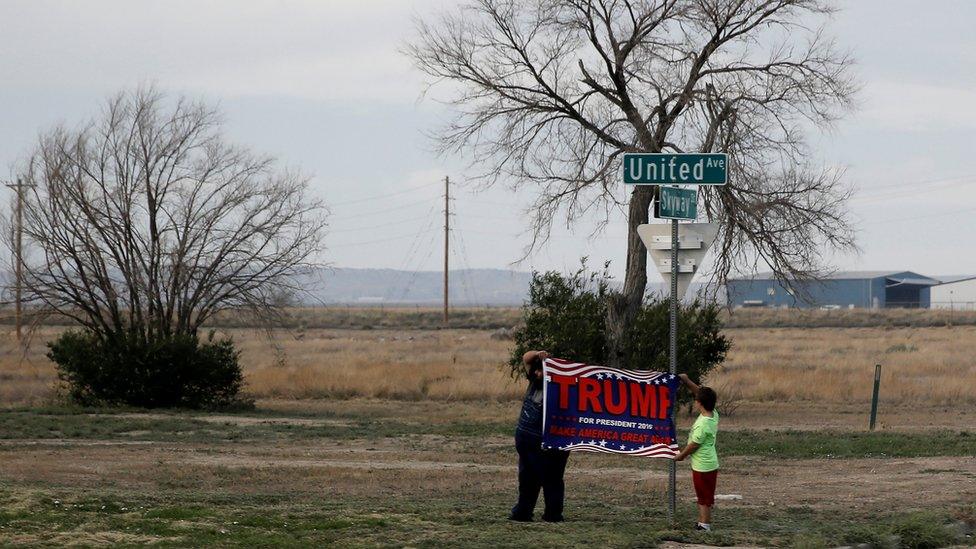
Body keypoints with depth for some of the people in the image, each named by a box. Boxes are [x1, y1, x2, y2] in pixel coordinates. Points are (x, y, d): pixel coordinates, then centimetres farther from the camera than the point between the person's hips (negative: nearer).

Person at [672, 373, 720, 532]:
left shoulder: (703, 425, -27)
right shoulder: (713, 414, -2)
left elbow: (693, 446, -17)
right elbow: (701, 393, 11)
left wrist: (680, 456, -1)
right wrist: (687, 381, 9)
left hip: (703, 466, -9)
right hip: (710, 464, 9)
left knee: (704, 499, 0)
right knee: (703, 498, 19)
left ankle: (705, 525, 7)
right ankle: (702, 522, 27)